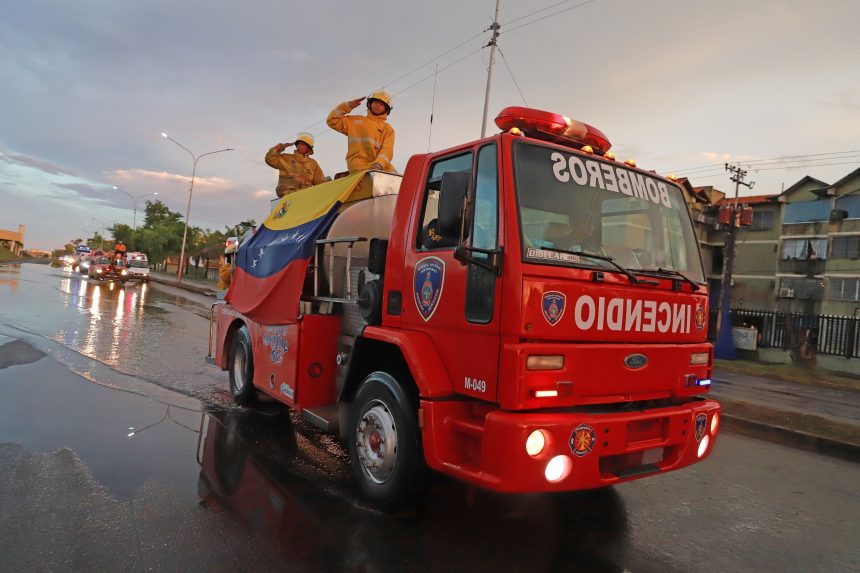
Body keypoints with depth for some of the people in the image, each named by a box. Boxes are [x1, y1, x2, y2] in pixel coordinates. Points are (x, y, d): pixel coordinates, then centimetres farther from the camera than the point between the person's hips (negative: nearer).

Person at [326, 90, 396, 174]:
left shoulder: (388, 129, 19)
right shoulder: (355, 121, 24)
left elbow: (387, 150, 1)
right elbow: (332, 120, 19)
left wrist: (379, 164, -20)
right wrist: (348, 105, 16)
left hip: (381, 166, 2)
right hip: (358, 165, -2)